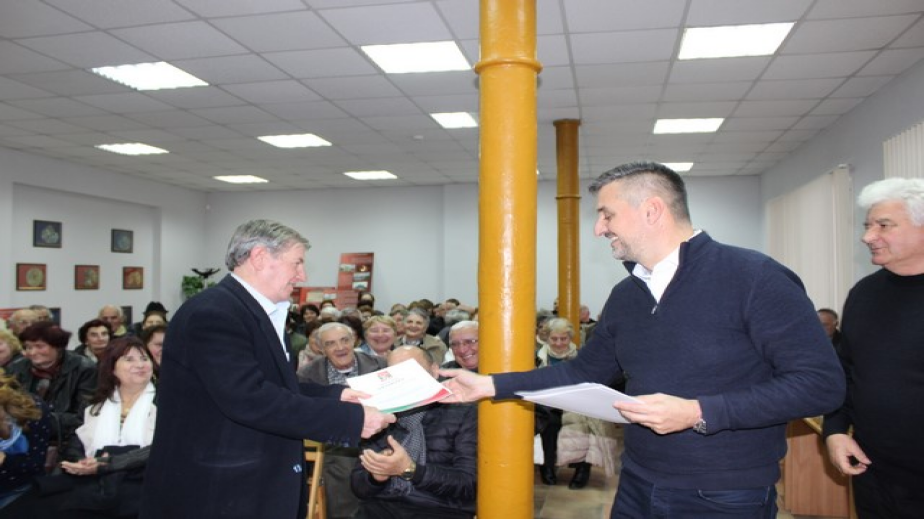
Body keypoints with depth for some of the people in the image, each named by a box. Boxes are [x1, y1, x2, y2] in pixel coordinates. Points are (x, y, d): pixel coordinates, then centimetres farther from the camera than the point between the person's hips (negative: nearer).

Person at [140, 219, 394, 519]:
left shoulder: (261, 312, 10)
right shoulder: (212, 313, -22)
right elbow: (251, 399, -30)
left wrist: (334, 395, 1)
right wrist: (352, 418, -27)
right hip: (216, 493, -10)